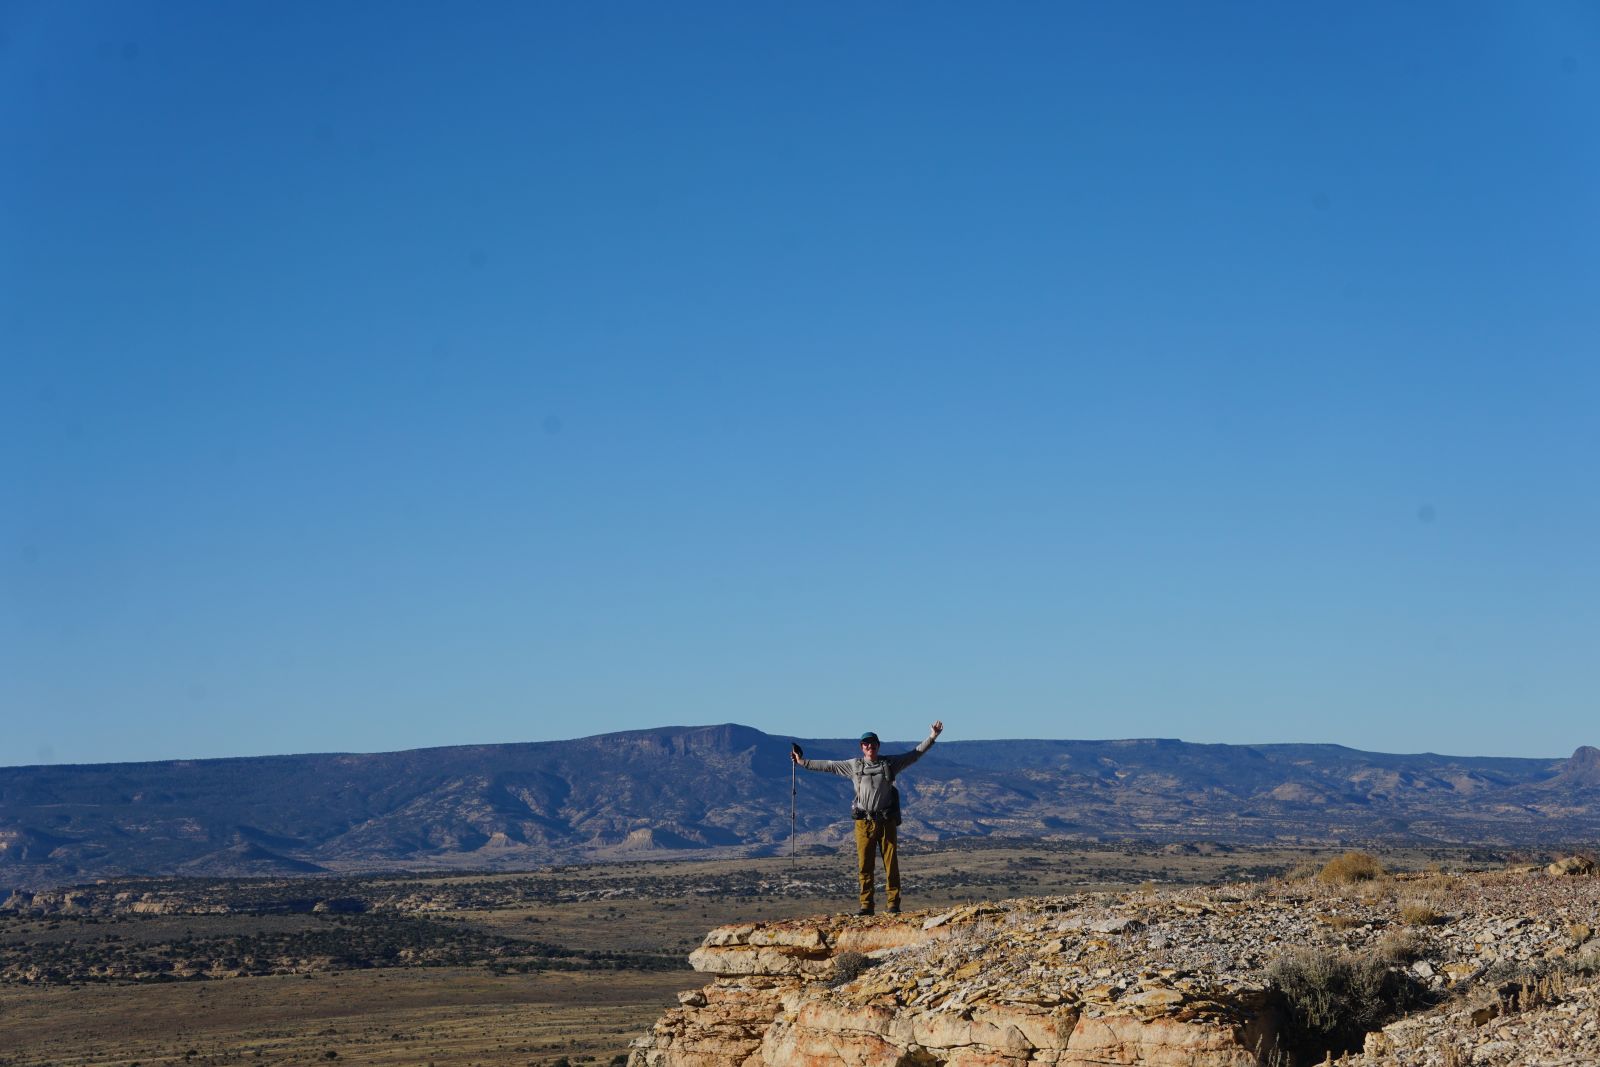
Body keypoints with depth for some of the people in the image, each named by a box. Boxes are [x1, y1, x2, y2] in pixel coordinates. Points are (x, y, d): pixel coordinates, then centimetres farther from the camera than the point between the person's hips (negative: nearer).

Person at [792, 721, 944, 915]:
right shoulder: (854, 766, 10)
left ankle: (893, 904, 4)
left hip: (887, 821, 0)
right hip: (864, 822, 0)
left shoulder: (890, 763, 8)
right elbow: (828, 765, 14)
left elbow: (914, 755, 11)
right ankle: (866, 905, 5)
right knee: (864, 865, 1)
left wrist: (931, 738, 4)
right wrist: (803, 762, 14)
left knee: (891, 864, -1)